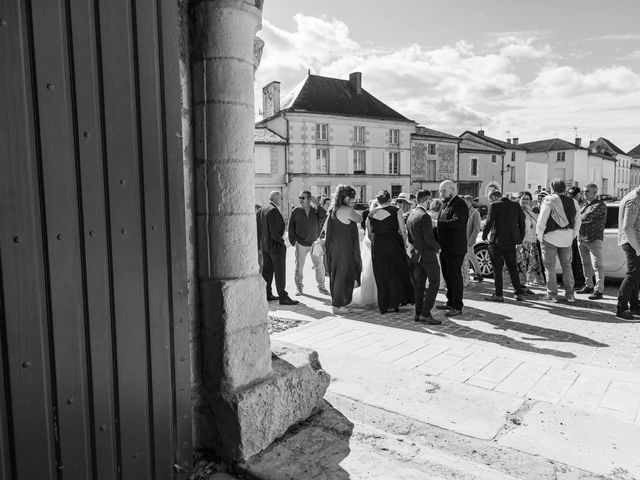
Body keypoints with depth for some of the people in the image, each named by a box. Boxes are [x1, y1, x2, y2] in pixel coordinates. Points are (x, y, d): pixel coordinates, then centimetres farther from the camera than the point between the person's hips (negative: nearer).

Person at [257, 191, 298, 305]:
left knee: (267, 270, 14)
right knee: (280, 271, -3)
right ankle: (283, 297, 0)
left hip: (264, 245, 9)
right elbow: (274, 232, -23)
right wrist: (283, 241, -13)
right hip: (276, 245, -9)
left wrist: (262, 242, 16)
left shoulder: (261, 210, 9)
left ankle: (267, 294, 20)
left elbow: (258, 229, 13)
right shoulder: (274, 211, -18)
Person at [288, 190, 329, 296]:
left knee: (319, 266, 4)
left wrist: (317, 205, -23)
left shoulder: (316, 210, -1)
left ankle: (321, 286, 19)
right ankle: (299, 287, 20)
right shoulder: (295, 211, -1)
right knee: (299, 267, 6)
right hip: (301, 244, 0)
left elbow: (324, 217, -20)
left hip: (315, 243, 0)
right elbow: (291, 227, 3)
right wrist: (293, 240, -2)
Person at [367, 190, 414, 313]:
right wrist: (404, 245, 9)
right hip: (394, 244, -2)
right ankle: (400, 299, 16)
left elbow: (369, 234, 8)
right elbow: (403, 231, -3)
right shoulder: (396, 211, -3)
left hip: (377, 247, 2)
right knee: (399, 271, 15)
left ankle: (384, 306, 13)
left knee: (382, 276, 9)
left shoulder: (371, 214, 4)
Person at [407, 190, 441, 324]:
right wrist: (438, 247, -4)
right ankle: (426, 313, -6)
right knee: (434, 283, -2)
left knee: (419, 284, 11)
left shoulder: (410, 216, 9)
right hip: (428, 255, -8)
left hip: (416, 255, 8)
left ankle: (418, 313, 15)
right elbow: (429, 239, -20)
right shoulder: (425, 216, -18)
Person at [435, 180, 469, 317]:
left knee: (455, 276, -2)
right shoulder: (445, 204, 17)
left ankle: (457, 306, 6)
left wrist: (438, 223, -28)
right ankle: (450, 302, 28)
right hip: (444, 248, 9)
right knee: (447, 276, 16)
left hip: (455, 249, -9)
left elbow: (457, 222, -28)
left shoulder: (460, 205, -12)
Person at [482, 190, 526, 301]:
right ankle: (518, 293, 18)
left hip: (497, 241, -6)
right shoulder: (516, 205, 8)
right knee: (512, 267, 15)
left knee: (497, 268, 2)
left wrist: (484, 236, 0)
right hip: (511, 241, 6)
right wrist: (520, 238, 17)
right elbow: (522, 223, 10)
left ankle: (498, 295, 4)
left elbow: (489, 222, -14)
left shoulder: (494, 206, -10)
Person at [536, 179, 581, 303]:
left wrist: (540, 236, -4)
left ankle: (552, 295, 5)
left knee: (550, 266, 3)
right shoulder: (573, 202, 8)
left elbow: (541, 220, -13)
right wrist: (572, 236, 18)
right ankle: (570, 295, 16)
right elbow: (577, 221, 11)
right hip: (567, 238, 5)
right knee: (567, 265, 15)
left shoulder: (549, 201, -9)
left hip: (551, 237, -5)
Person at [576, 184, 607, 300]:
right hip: (581, 238, 8)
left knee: (597, 264, -7)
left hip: (594, 239, -8)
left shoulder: (600, 205, -9)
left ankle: (599, 290, -6)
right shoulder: (584, 204, 17)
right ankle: (589, 286, 25)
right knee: (586, 263, 14)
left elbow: (587, 217, -19)